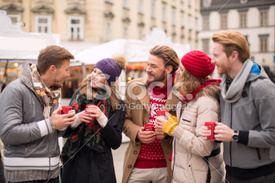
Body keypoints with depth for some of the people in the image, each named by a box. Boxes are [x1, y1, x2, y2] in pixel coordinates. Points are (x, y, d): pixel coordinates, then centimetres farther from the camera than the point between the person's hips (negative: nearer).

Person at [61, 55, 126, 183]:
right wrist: (77, 119, -15)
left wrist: (102, 119, -18)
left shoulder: (117, 104, -2)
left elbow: (116, 143, -7)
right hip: (74, 161, 2)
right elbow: (65, 132, 4)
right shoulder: (80, 94, 4)